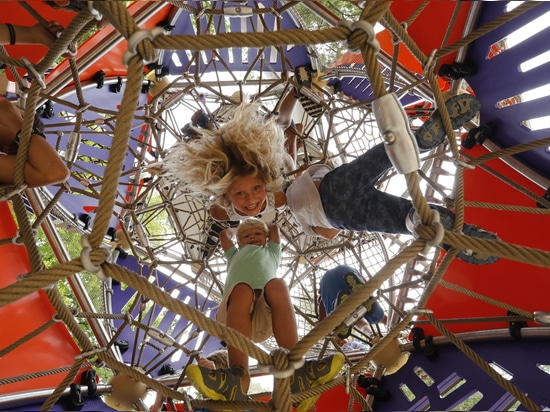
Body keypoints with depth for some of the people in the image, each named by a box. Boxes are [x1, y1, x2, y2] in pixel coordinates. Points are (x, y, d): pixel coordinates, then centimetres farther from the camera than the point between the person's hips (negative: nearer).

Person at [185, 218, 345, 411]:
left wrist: (265, 227, 67)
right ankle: (238, 377, -48)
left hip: (268, 314, 0)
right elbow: (224, 233, 53)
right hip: (234, 312, 0)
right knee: (242, 290, -34)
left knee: (277, 285, -32)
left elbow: (275, 227, 49)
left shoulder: (271, 252, 43)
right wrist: (237, 228, 68)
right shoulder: (235, 255, 44)